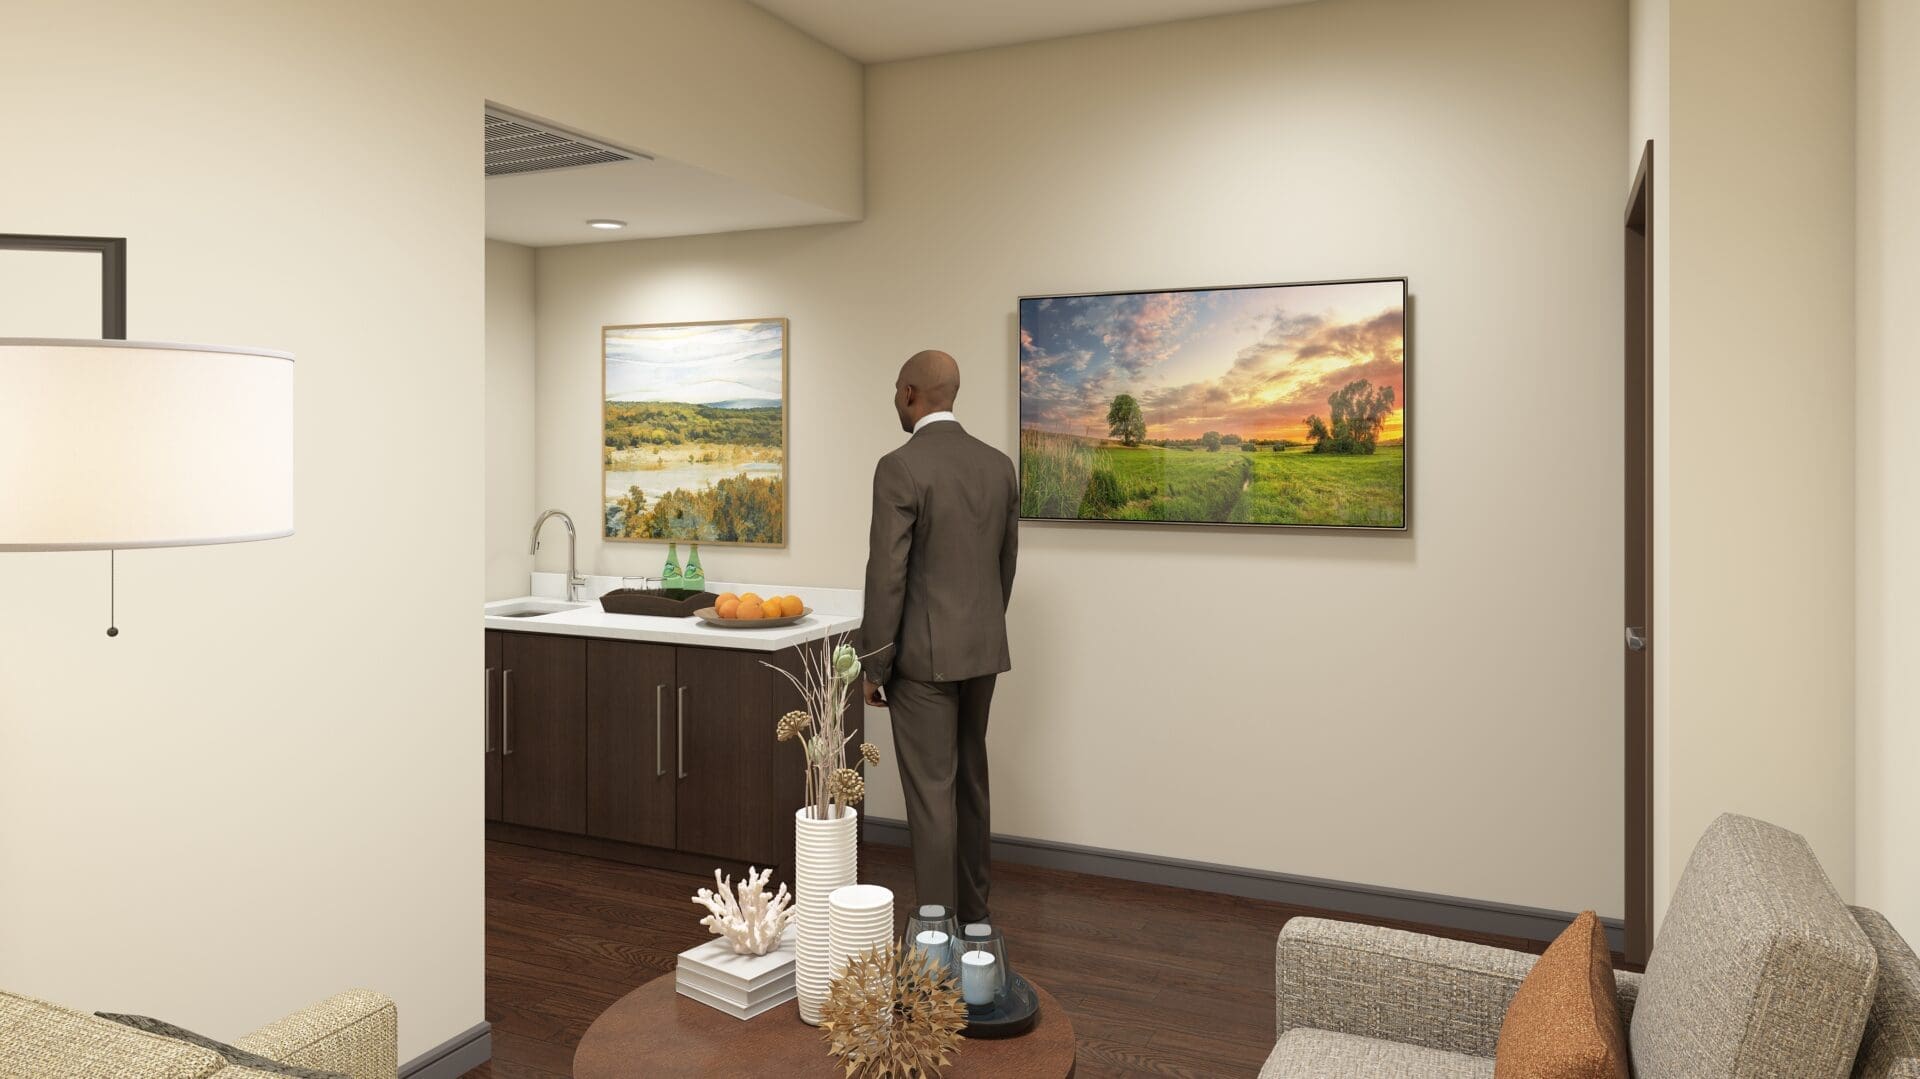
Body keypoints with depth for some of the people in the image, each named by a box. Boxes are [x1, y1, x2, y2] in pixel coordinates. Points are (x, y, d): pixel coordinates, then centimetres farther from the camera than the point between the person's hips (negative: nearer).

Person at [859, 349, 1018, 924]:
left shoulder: (900, 467, -15)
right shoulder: (999, 465, 5)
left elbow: (887, 576, -17)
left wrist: (874, 666, -8)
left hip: (925, 653, -7)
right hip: (983, 649, 7)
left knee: (931, 792, 0)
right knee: (970, 783, 18)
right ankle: (972, 913, 30)